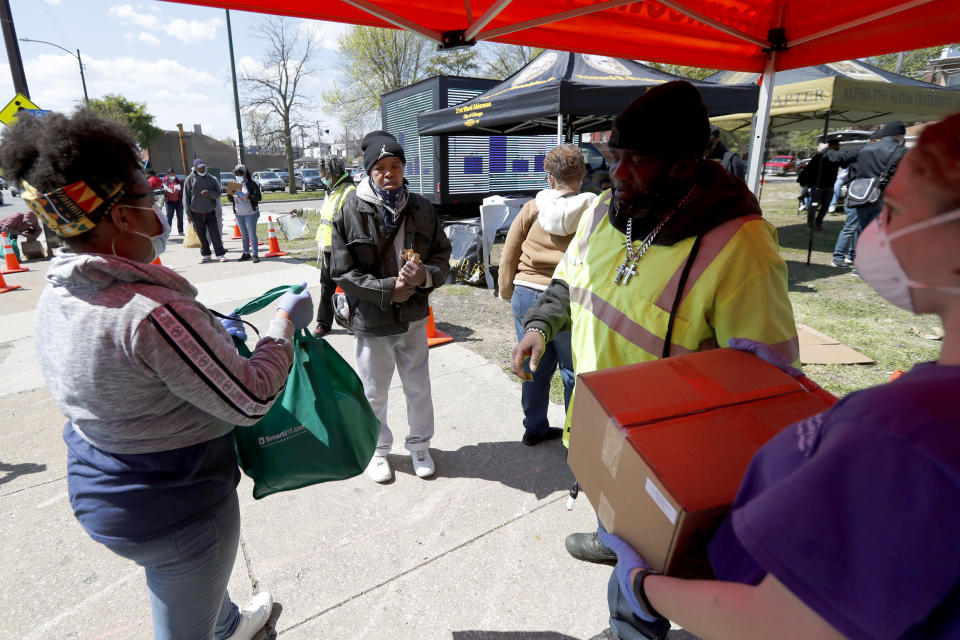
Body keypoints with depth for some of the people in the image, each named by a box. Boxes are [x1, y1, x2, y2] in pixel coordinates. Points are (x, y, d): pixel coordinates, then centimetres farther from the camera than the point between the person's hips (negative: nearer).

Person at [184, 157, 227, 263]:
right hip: (196, 214, 0)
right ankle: (205, 254, 18)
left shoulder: (211, 179, 4)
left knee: (215, 234, -4)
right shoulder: (190, 179, 0)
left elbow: (218, 194, 4)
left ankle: (220, 254, 0)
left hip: (210, 212, 0)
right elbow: (186, 197, 1)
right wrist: (188, 213, -4)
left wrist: (209, 193, -18)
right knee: (201, 235, 7)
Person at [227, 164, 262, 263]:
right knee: (244, 235, 11)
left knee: (252, 234, -6)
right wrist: (229, 195, -7)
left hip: (250, 213, -6)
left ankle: (255, 254, -4)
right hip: (238, 214, 6)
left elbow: (258, 197, -13)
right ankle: (246, 253, 19)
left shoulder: (251, 184, -7)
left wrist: (249, 196, -29)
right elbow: (232, 200, 14)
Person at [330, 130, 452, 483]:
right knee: (374, 393, 15)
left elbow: (442, 255, 4)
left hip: (413, 318, 3)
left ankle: (419, 445, 40)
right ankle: (378, 449, 39)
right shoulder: (351, 212, -11)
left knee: (419, 388, 16)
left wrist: (426, 275, -19)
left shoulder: (422, 208, -2)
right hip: (371, 322, -2)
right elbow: (341, 271, -11)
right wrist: (388, 288, -20)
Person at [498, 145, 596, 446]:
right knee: (574, 371, 11)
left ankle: (534, 428, 33)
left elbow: (508, 254, 3)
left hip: (526, 296, 3)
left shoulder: (533, 208, -1)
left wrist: (507, 293, 14)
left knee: (535, 366, 17)